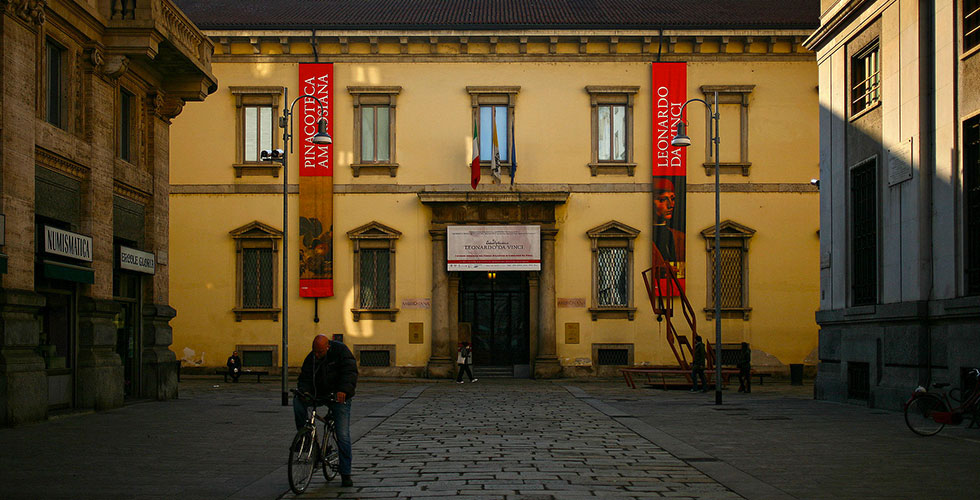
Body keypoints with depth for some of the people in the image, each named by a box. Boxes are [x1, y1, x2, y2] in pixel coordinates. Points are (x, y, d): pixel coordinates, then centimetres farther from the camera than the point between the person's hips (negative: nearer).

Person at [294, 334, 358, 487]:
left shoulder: (340, 350, -14)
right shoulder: (311, 358, -1)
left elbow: (350, 371, -23)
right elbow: (305, 377, -2)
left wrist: (343, 390, -38)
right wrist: (304, 390, -25)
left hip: (340, 396, -4)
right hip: (319, 394, 4)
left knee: (343, 436, -8)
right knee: (298, 401, -23)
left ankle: (345, 475, 1)